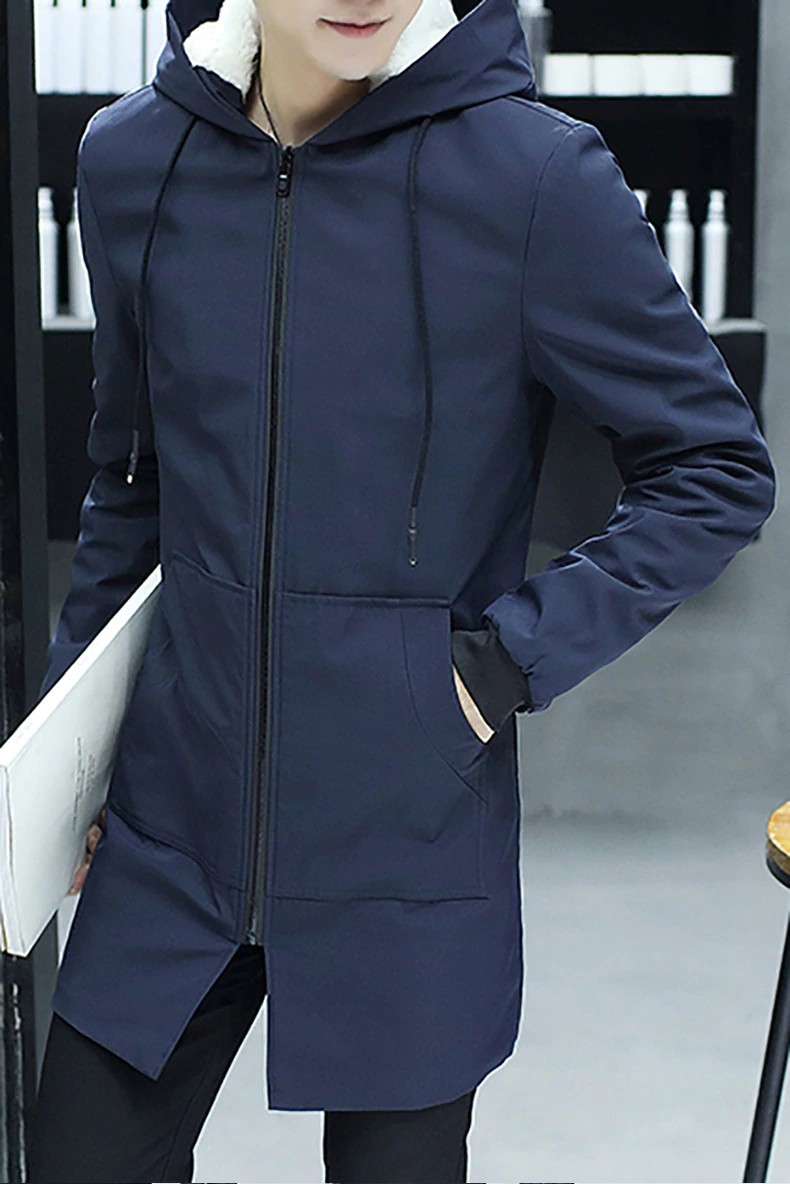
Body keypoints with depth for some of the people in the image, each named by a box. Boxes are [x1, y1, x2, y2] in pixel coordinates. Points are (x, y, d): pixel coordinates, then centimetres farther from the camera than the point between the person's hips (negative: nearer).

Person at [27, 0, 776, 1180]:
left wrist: (511, 660, -13)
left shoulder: (534, 173, -14)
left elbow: (717, 471, -6)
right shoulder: (131, 157, -1)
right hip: (176, 819, 3)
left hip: (408, 845, -3)